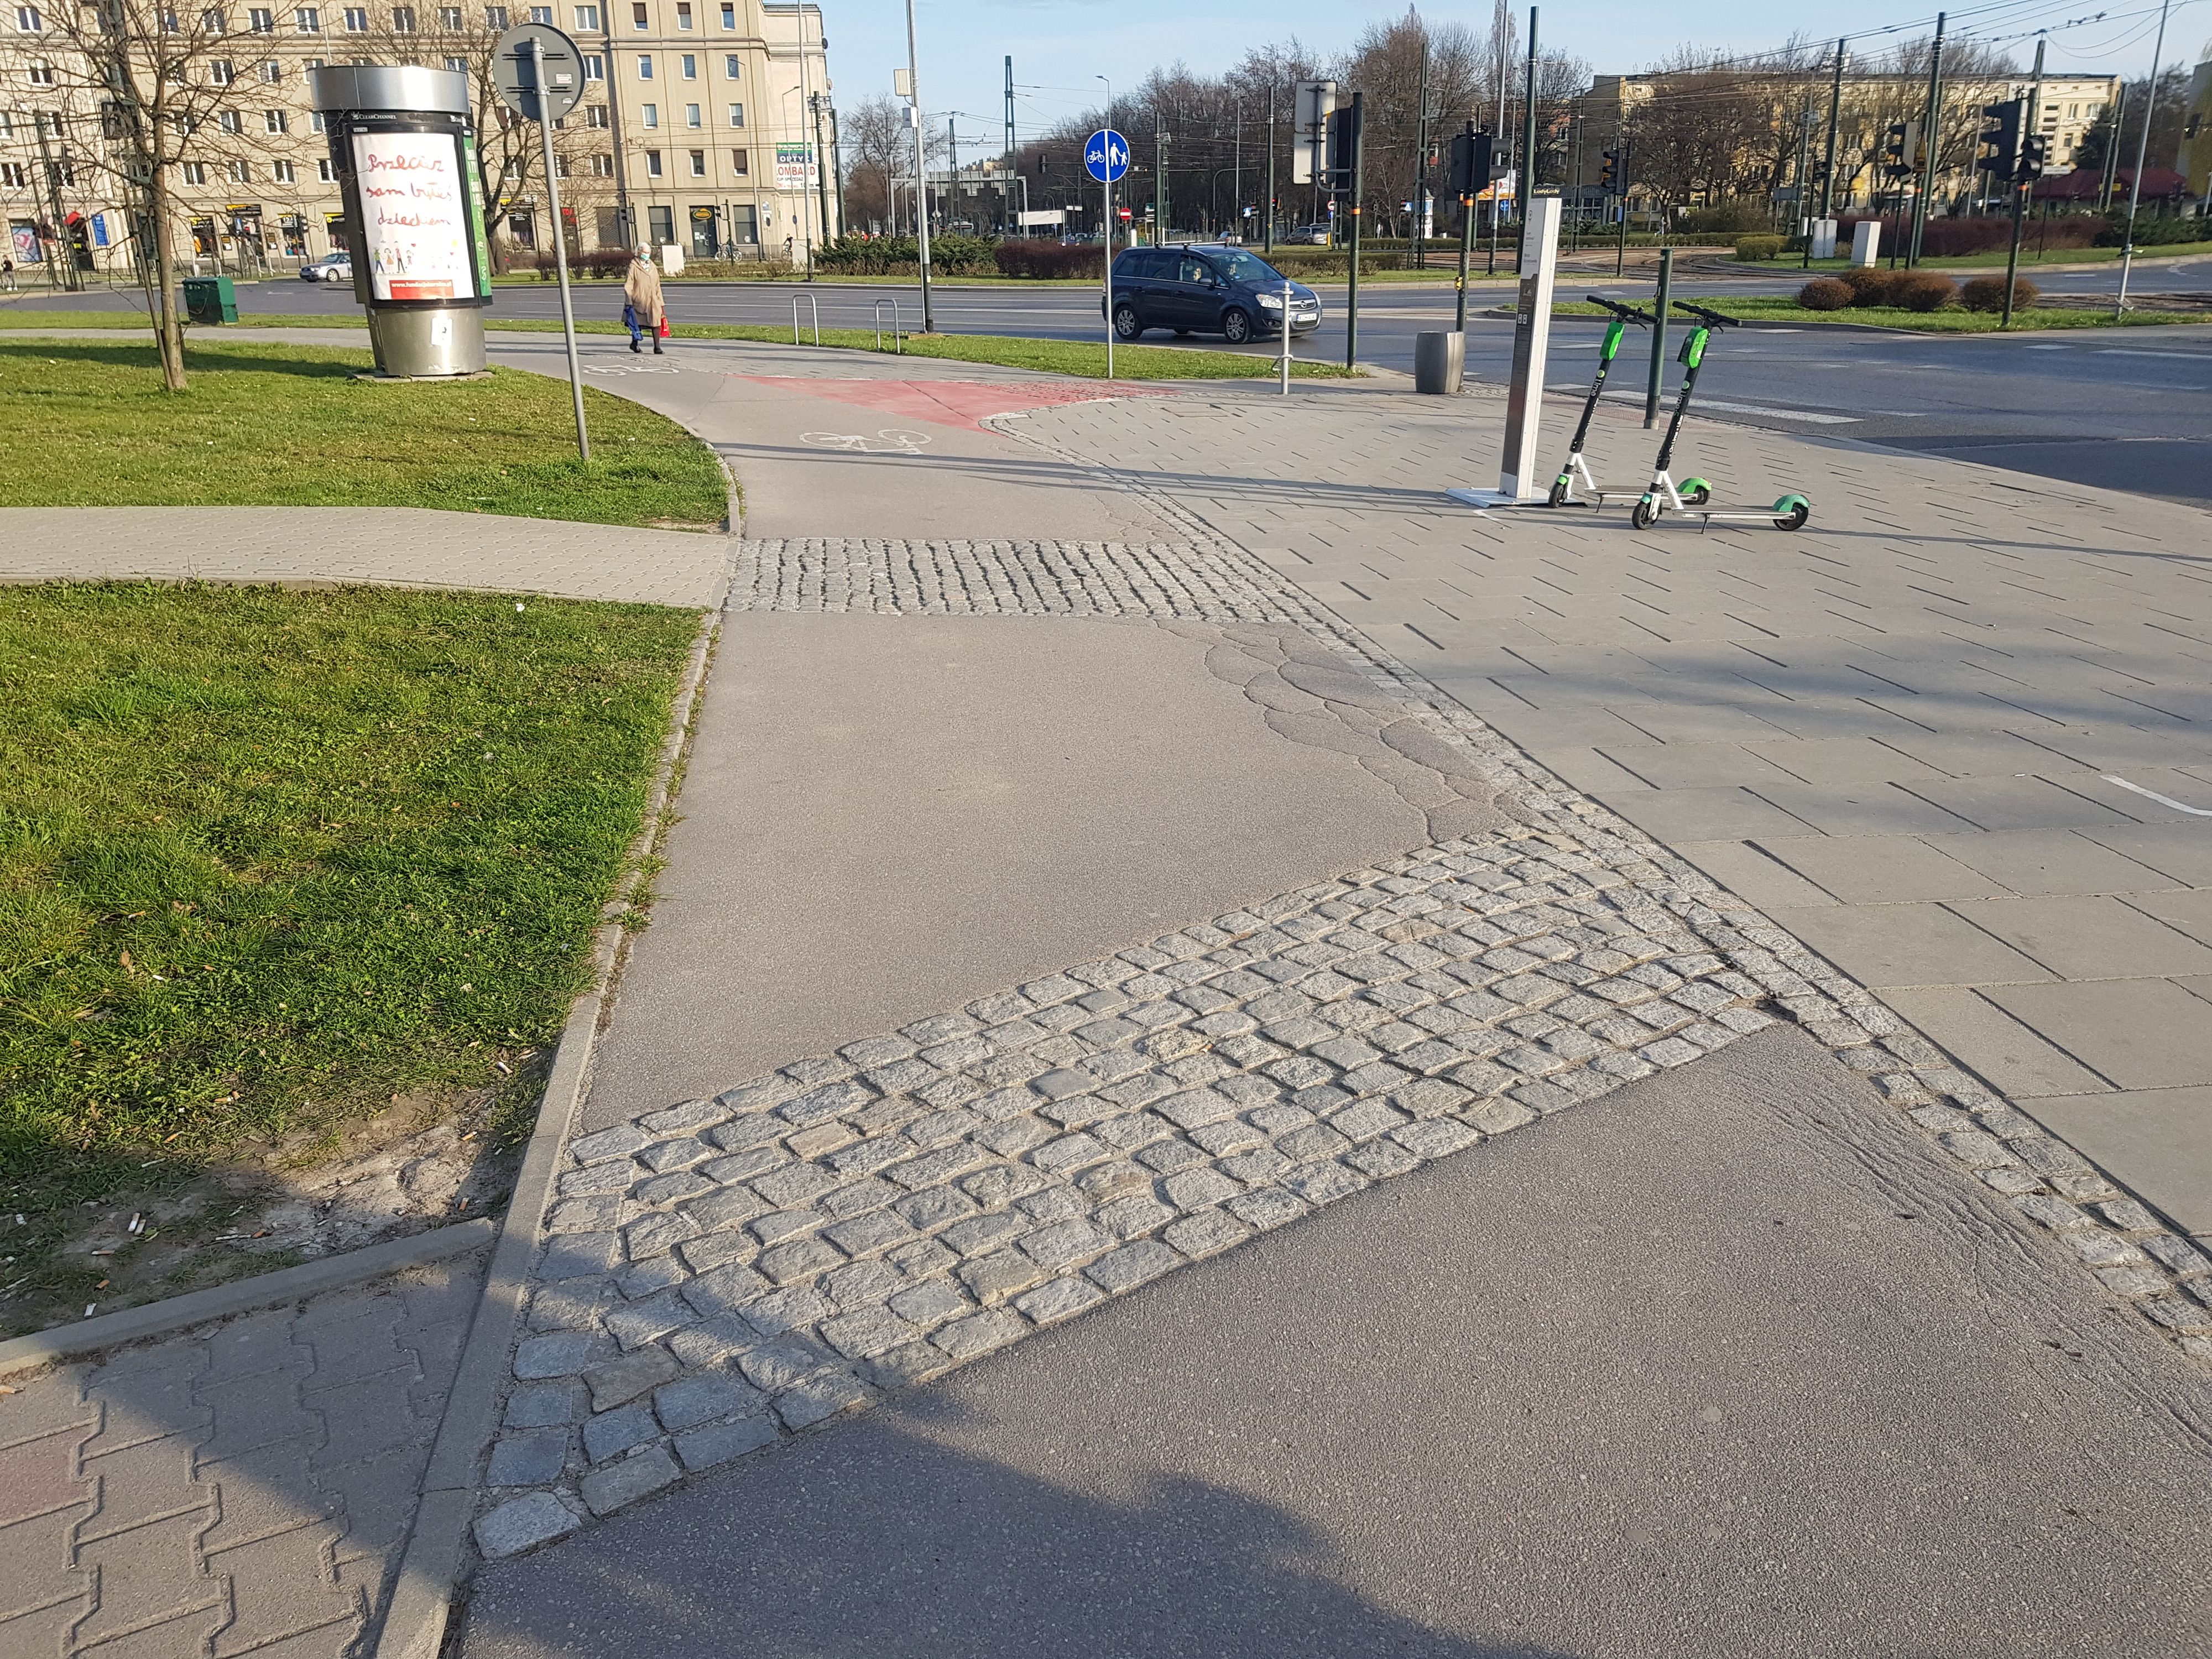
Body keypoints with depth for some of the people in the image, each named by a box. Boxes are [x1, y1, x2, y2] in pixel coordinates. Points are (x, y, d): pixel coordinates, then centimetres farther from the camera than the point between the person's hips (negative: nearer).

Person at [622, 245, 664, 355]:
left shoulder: (652, 266, 13)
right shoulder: (633, 266, -3)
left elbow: (657, 285, 17)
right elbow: (628, 286, -6)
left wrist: (660, 302, 14)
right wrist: (629, 302, -13)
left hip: (653, 301, 4)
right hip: (639, 300, -4)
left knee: (656, 323, -9)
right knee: (638, 324, 8)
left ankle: (657, 347, -9)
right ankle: (635, 343, 28)